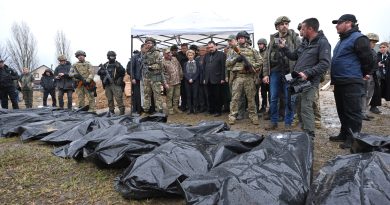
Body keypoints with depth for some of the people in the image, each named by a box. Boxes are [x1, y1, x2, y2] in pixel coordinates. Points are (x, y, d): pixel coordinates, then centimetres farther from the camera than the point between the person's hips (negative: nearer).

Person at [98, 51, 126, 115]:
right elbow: (98, 72, 12)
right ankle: (111, 111, 19)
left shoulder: (117, 64, 3)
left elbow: (123, 72, -10)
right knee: (109, 99, 9)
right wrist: (102, 71, -9)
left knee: (118, 99, -10)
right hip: (107, 85, 4)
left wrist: (118, 67, -26)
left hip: (116, 85, -4)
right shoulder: (105, 65, 13)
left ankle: (122, 111, -5)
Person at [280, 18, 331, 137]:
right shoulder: (305, 42, 17)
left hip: (310, 81, -8)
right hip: (298, 80, 8)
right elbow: (294, 56, 25)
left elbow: (325, 64, -17)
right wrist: (284, 48, 11)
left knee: (306, 108, -11)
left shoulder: (322, 43, -8)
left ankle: (309, 135, -3)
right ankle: (304, 131, 25)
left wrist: (307, 73, -23)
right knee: (300, 107, 13)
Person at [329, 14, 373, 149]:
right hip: (340, 82, 10)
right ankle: (344, 134, 28)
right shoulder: (343, 40, 20)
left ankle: (353, 139, 5)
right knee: (342, 111, 16)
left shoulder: (358, 38, -11)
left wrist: (363, 74, -1)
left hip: (351, 83, -10)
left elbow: (367, 58, -13)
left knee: (352, 112, -3)